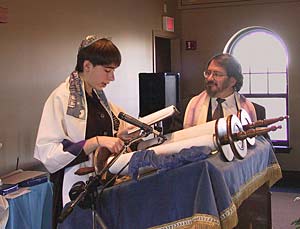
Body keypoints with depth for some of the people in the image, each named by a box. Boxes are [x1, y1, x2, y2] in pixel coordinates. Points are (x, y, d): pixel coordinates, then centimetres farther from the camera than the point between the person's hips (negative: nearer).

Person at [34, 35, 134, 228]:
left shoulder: (99, 98, 11)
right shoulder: (61, 98, -13)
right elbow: (47, 153, -20)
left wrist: (118, 137, 2)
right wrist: (96, 142, -25)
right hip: (77, 190, -7)